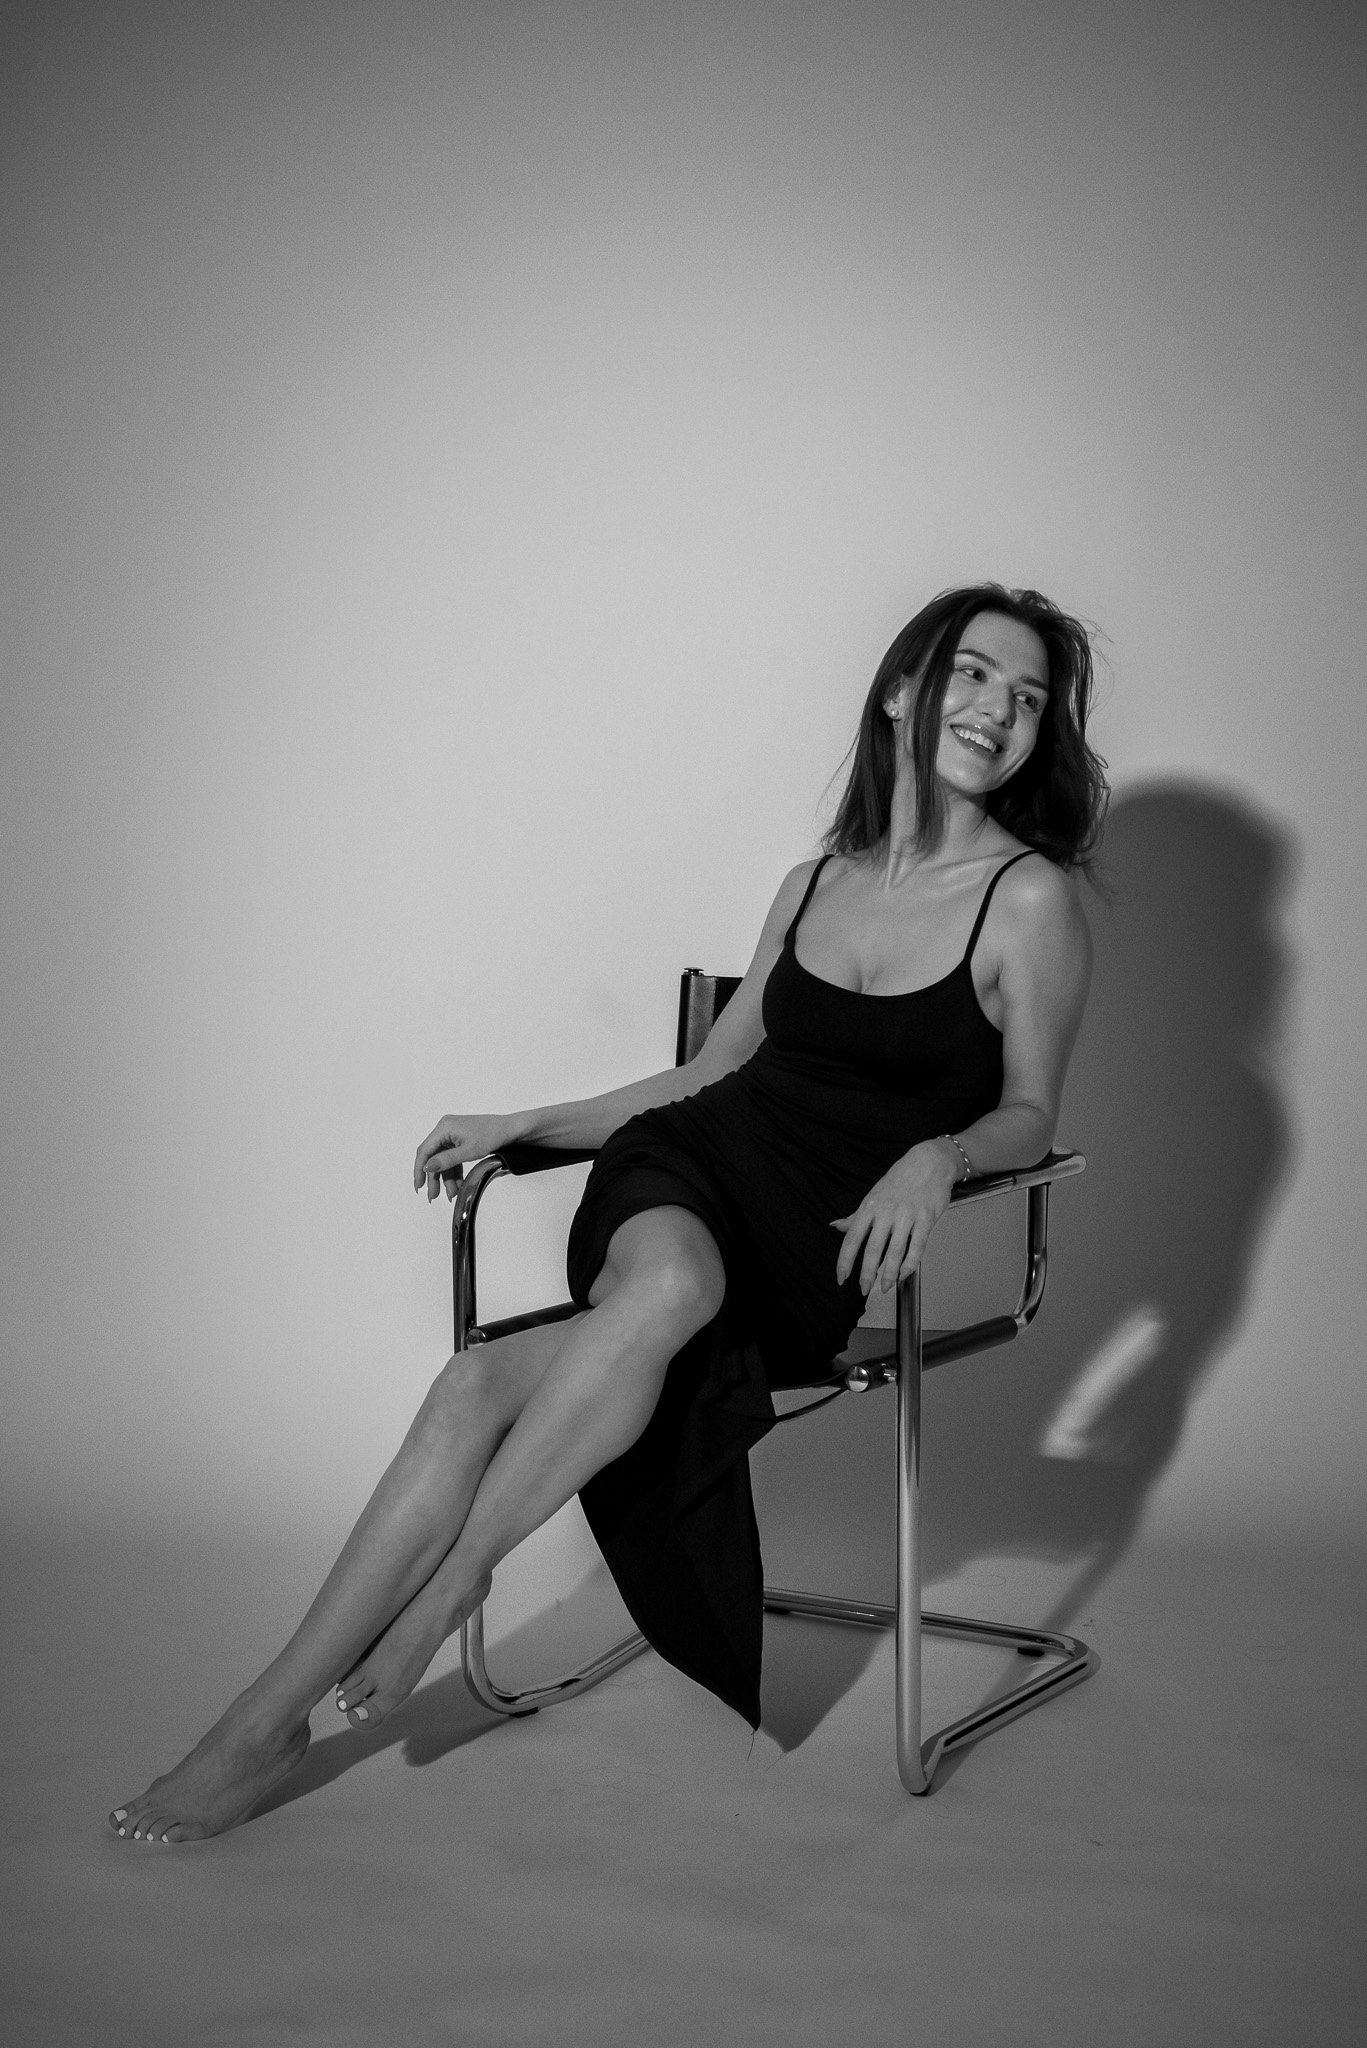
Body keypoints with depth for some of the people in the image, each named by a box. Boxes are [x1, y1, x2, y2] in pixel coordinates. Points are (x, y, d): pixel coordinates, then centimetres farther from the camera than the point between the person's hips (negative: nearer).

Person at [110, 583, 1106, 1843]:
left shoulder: (1032, 899, 2)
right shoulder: (817, 882, 16)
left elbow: (1030, 1115, 5)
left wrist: (937, 1154, -17)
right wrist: (522, 1126, 16)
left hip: (834, 1233, -3)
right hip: (688, 1169, 3)